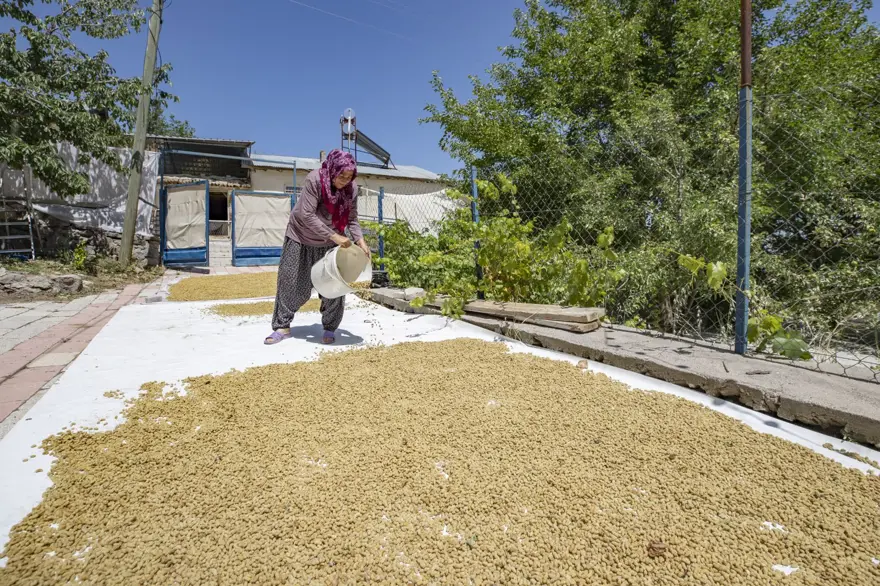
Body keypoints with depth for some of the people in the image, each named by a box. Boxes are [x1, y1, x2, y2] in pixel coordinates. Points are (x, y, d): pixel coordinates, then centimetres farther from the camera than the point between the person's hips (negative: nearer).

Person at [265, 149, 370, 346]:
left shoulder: (351, 188, -13)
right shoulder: (314, 180, -25)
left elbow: (352, 219, -7)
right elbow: (307, 215, -30)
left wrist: (360, 240, -24)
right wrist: (334, 236, -36)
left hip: (329, 243, 3)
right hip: (301, 237, -2)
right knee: (291, 283, 2)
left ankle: (330, 328, 13)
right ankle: (282, 326, 16)